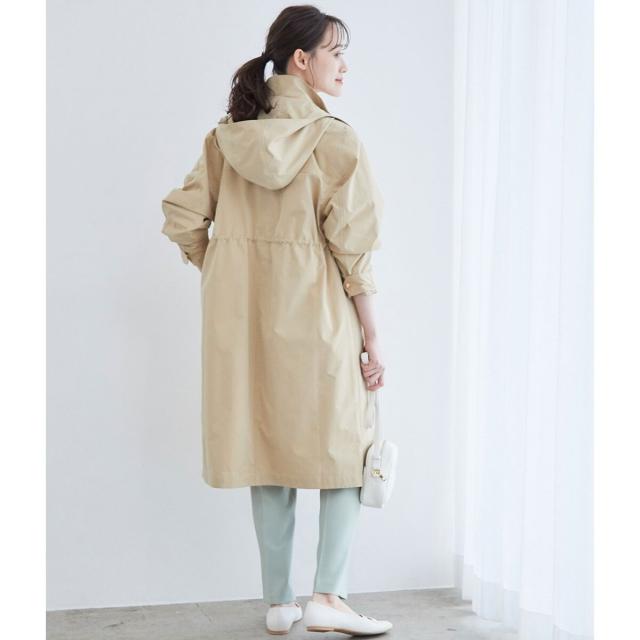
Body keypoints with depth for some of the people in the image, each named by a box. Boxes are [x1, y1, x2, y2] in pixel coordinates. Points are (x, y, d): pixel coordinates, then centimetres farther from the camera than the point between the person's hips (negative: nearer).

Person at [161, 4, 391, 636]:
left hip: (245, 319, 5)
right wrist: (371, 334, -4)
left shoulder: (227, 135, 7)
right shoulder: (333, 138, -9)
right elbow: (351, 245, -10)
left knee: (267, 448, 11)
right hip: (315, 315, -5)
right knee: (344, 443, 7)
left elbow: (182, 217, 5)